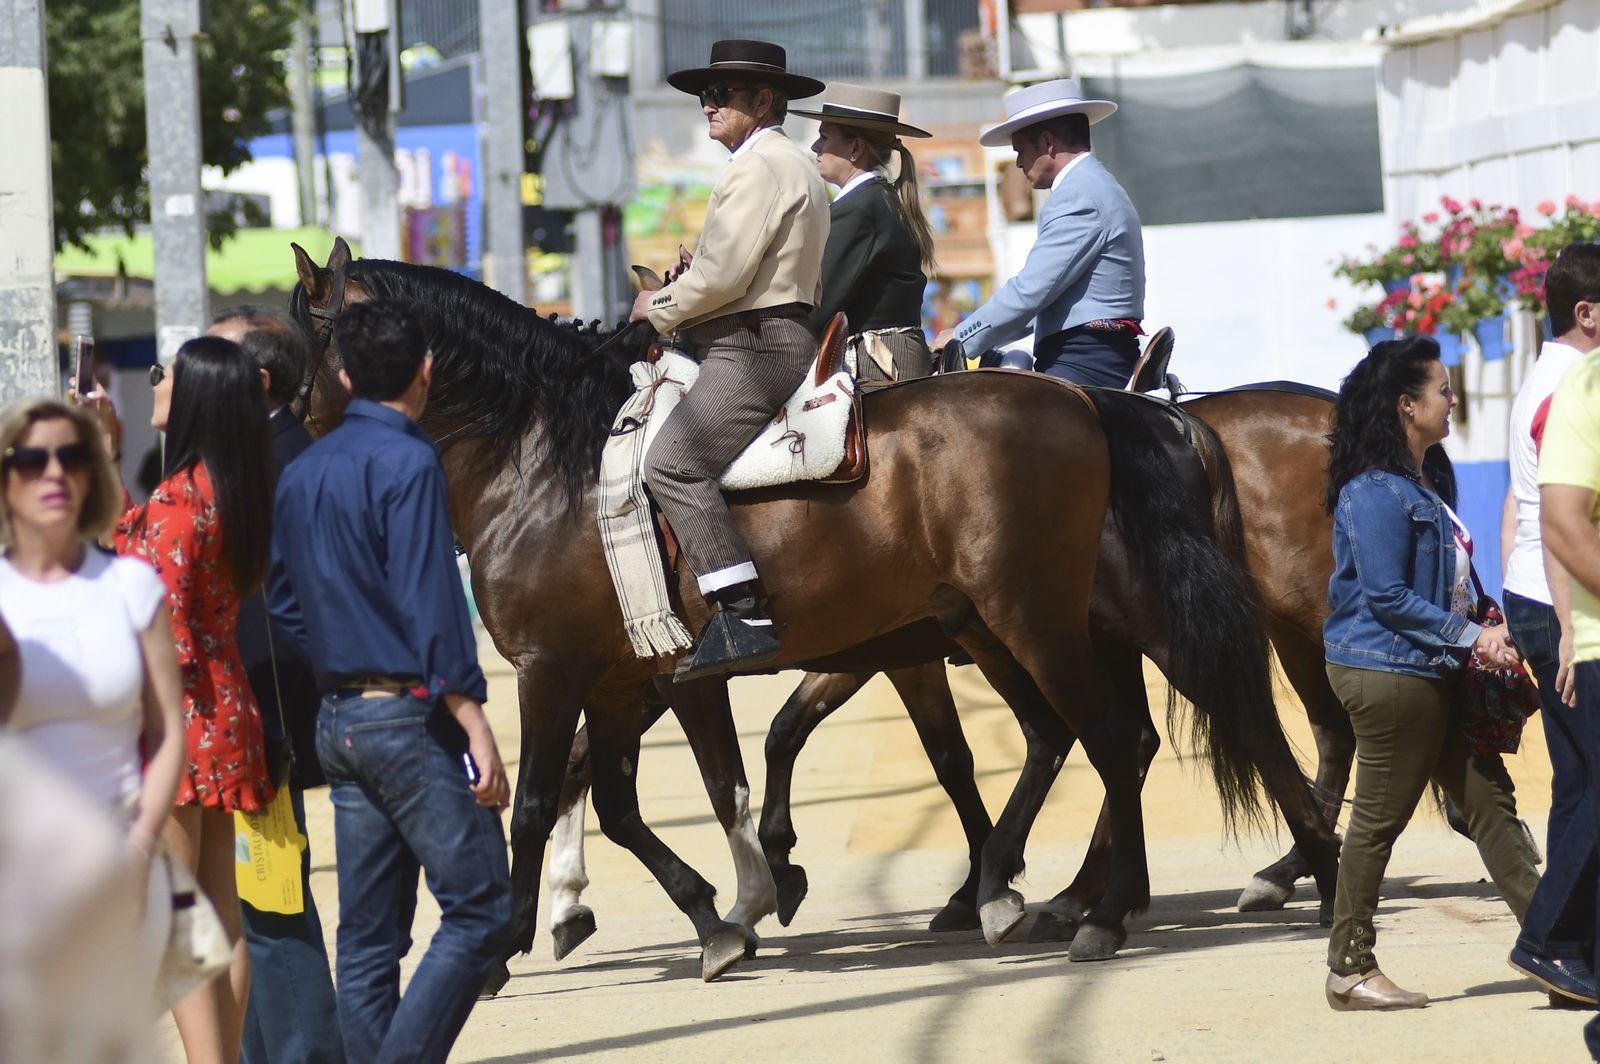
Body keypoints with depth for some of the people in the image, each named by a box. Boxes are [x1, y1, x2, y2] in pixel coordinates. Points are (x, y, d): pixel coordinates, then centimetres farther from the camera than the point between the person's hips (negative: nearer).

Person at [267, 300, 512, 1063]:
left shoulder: (301, 472, 11)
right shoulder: (407, 462, -12)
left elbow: (286, 606, 16)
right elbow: (430, 605, -17)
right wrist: (473, 722, -17)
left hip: (337, 717, 8)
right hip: (410, 715, -8)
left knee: (369, 934, 9)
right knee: (480, 910, -6)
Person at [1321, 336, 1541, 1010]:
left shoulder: (1427, 484, 13)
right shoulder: (1375, 493, -17)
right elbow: (1385, 596, -20)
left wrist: (1481, 633, 5)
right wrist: (1470, 637, -17)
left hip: (1432, 672, 10)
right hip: (1385, 671, -10)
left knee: (1488, 800, 9)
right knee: (1379, 820, -2)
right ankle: (1350, 970, 8)